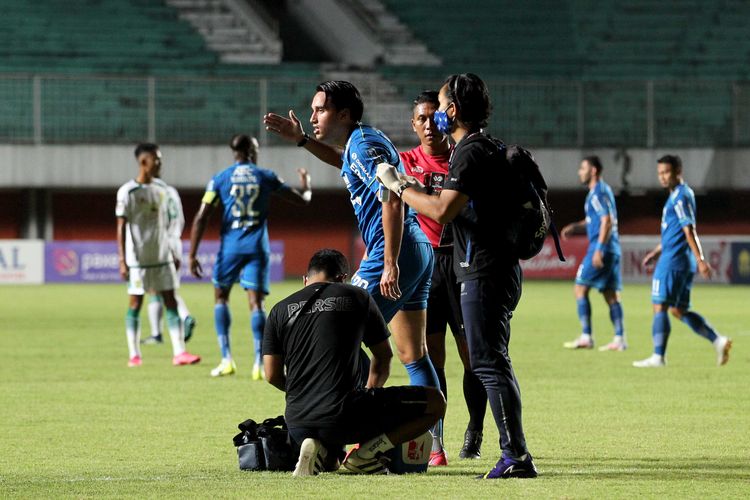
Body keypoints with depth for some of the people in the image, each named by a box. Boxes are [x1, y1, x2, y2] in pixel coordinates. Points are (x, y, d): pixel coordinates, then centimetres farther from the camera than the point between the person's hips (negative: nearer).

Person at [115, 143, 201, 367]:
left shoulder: (162, 188, 9)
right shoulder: (127, 192, -9)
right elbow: (121, 227, -9)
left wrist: (173, 252, 16)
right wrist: (122, 260, -13)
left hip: (163, 256, 5)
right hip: (138, 257, -5)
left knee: (170, 301, -1)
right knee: (135, 303, 1)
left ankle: (179, 352, -4)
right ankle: (134, 355, 7)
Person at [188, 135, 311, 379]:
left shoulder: (219, 179, 2)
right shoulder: (265, 177, 5)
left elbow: (201, 218, -4)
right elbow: (302, 199, 13)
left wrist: (192, 255, -1)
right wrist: (306, 184, 37)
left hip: (230, 246, 0)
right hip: (257, 247, 0)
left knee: (221, 297, 16)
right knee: (256, 303, 1)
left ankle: (226, 359, 6)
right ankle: (259, 363, -9)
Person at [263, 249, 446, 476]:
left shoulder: (280, 310, 12)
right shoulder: (358, 297, 8)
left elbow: (272, 375, 9)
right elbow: (384, 357, 18)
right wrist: (371, 391, 37)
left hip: (298, 424, 5)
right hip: (342, 414, -5)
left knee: (328, 464, 38)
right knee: (435, 402, 8)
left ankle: (322, 452, 1)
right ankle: (366, 453, -3)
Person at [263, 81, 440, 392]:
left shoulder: (364, 145, -12)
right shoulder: (359, 142, 18)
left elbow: (392, 202, -23)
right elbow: (343, 161, 44)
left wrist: (391, 264, -27)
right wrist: (301, 140, 35)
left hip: (397, 250, -10)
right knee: (413, 354, 10)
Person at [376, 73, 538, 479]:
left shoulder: (471, 154, -14)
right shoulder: (489, 149, 18)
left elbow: (442, 211, -24)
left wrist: (398, 186, -12)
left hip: (484, 273, -10)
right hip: (501, 269, 10)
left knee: (488, 362, -10)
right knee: (493, 362, 13)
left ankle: (516, 455, -14)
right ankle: (515, 453, 14)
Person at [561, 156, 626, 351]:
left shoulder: (598, 193, -11)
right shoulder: (604, 190, 19)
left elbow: (607, 221, -20)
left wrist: (599, 249, -23)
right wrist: (575, 227, 17)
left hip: (601, 249, -9)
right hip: (612, 250, 9)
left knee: (580, 289, -4)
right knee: (611, 295, 6)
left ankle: (586, 337, -7)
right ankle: (619, 339, 1)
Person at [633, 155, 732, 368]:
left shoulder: (680, 196, -13)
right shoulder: (678, 195, 18)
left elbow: (689, 230, -20)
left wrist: (700, 260, -24)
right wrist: (657, 252, 30)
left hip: (673, 261, -10)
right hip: (684, 262, 10)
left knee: (660, 307, -5)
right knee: (678, 310, 11)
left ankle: (658, 357, -3)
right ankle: (718, 341, 6)